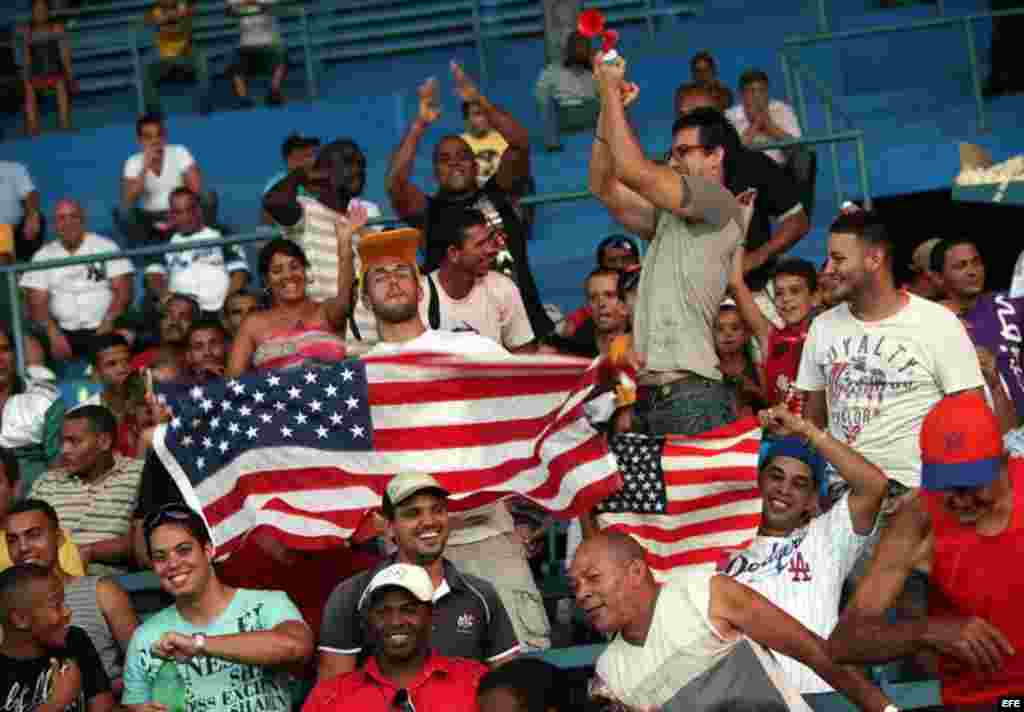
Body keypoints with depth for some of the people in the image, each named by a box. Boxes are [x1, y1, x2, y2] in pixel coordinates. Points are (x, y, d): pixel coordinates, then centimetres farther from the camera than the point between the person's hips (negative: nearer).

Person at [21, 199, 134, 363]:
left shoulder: (106, 246, 5)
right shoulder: (43, 256, 10)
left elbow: (123, 291, -1)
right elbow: (37, 303, 3)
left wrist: (108, 322, -18)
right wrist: (54, 334, -16)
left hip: (102, 330, -1)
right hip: (65, 332, 1)